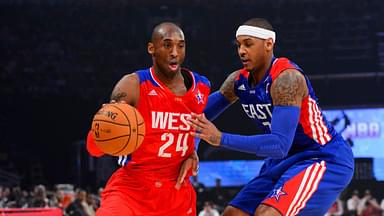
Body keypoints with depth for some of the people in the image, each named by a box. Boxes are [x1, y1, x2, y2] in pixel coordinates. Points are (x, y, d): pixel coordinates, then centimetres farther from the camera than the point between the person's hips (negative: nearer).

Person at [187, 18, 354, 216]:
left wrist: (221, 139, -36)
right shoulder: (238, 81, 0)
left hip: (325, 161, -9)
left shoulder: (286, 79, -25)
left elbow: (280, 145, -33)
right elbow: (202, 114, 14)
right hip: (287, 160, 9)